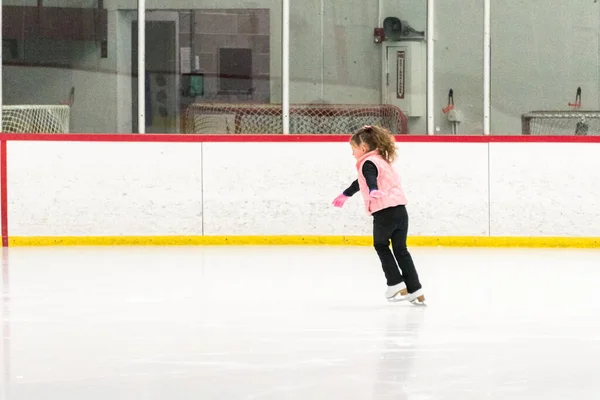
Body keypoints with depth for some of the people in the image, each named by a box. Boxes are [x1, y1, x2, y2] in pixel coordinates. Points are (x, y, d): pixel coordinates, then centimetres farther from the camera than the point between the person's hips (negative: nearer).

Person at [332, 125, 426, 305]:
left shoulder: (368, 163, -3)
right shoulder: (380, 160, 26)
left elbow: (370, 179, -29)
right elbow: (361, 182, 43)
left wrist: (373, 191, -50)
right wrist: (345, 194, 57)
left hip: (384, 211, -8)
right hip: (400, 209, 8)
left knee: (381, 246, 12)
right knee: (401, 250, 12)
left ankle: (396, 285, 7)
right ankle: (415, 290, 9)